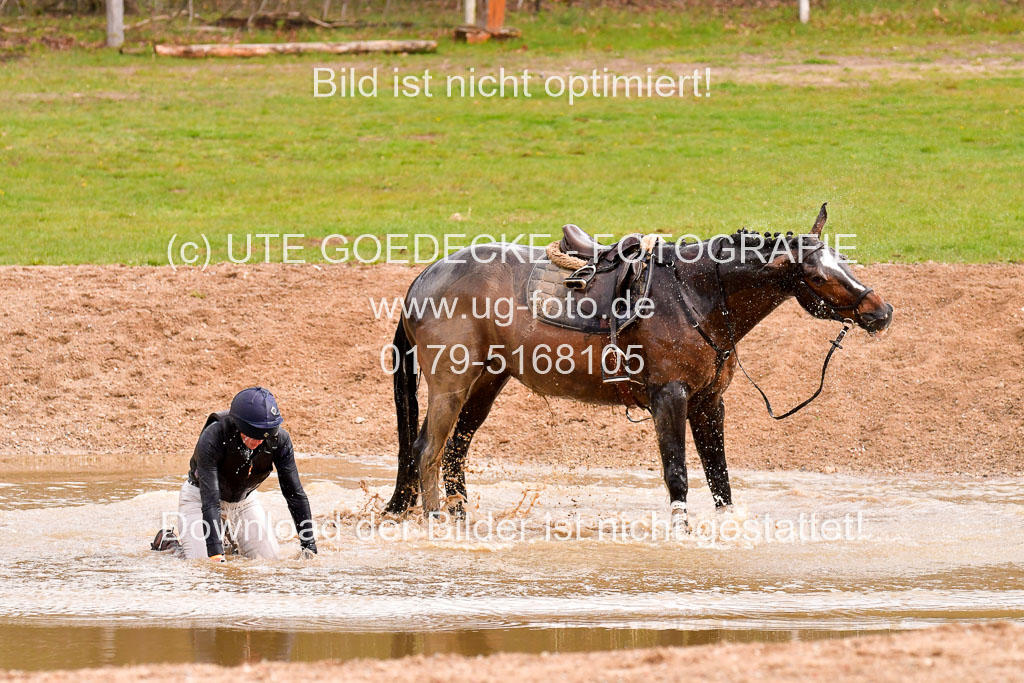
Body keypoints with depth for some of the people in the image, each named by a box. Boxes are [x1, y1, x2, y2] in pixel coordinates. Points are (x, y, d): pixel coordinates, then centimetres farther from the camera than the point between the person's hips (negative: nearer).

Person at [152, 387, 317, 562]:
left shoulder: (279, 439, -27)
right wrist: (216, 554, -47)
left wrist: (309, 546, -23)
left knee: (272, 559, -2)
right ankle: (167, 541, 15)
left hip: (244, 497, 4)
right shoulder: (212, 437, -38)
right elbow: (210, 501, -40)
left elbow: (295, 494, -18)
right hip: (199, 495, -4)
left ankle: (232, 538, 28)